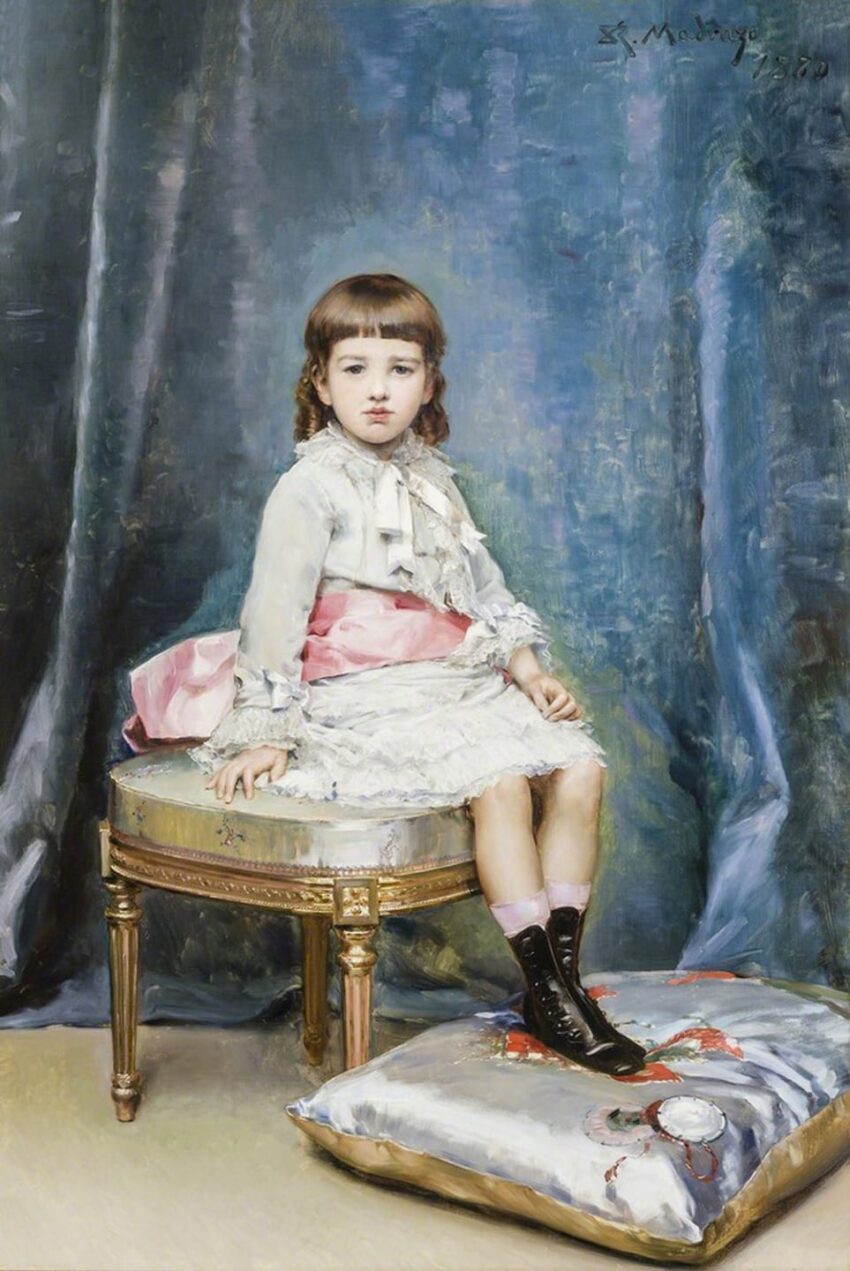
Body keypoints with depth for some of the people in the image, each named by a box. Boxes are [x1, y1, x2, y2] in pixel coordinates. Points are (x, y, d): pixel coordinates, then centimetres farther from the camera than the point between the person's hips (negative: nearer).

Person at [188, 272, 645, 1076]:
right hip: (360, 700, -7)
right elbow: (276, 610, -8)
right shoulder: (312, 485, -4)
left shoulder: (433, 482, 17)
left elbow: (484, 588, 19)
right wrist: (265, 733, -10)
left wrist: (529, 668, 4)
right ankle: (545, 992, -16)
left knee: (580, 767, -9)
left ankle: (563, 972, -2)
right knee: (500, 782, -26)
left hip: (458, 684, 7)